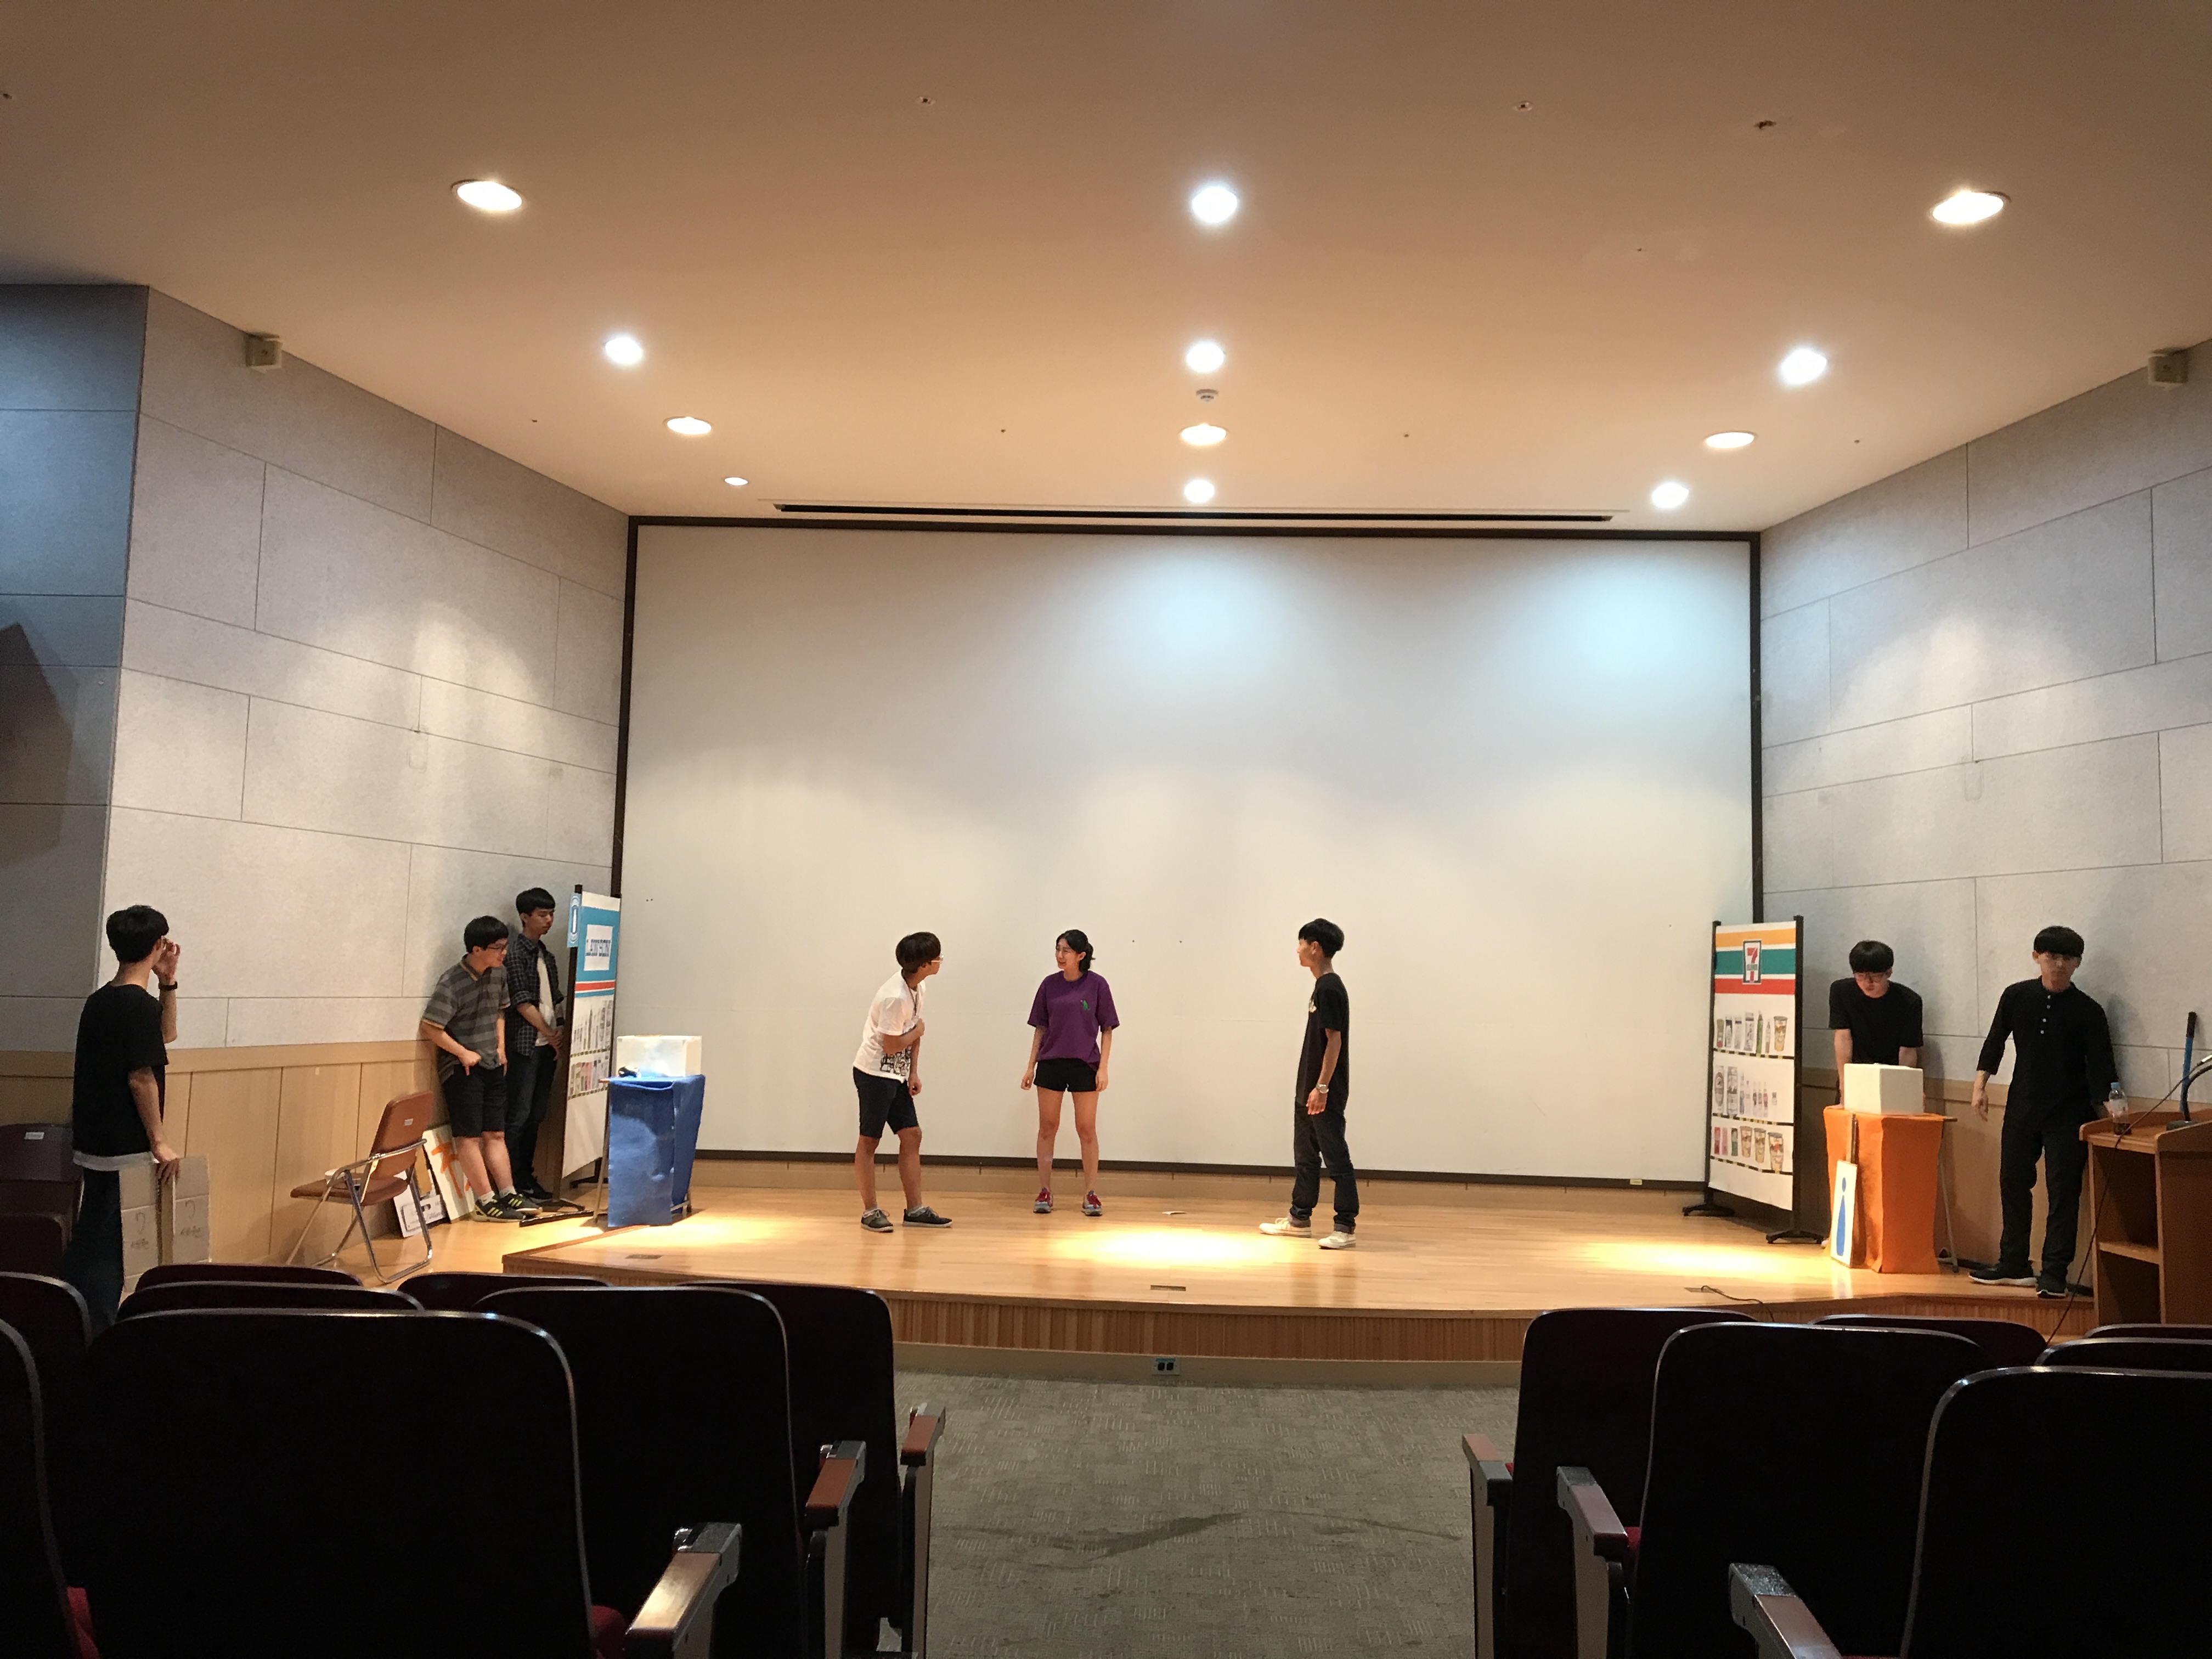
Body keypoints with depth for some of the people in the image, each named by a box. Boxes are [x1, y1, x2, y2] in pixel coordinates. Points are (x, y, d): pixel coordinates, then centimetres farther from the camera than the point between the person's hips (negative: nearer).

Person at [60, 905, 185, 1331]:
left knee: (89, 1238, 18)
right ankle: (97, 1332, 4)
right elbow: (140, 1078, -21)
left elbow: (166, 1035, 21)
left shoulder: (99, 1001, 10)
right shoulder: (139, 1004, -18)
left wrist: (168, 982, 9)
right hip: (127, 1149, -9)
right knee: (111, 1246, -1)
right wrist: (159, 1141, -16)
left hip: (96, 1143, 9)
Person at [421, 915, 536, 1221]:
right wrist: (463, 1053, -16)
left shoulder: (499, 973, 3)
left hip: (492, 1065, 7)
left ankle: (507, 1194, 15)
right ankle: (486, 1202, 2)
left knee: (496, 1133, 11)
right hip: (462, 1068, -7)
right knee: (470, 1136, 0)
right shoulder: (451, 983, -19)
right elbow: (430, 1027, -19)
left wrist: (501, 1047, 9)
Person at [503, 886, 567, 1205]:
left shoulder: (546, 956, 16)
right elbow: (522, 1002, -13)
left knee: (535, 1115, 11)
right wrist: (551, 1034, -11)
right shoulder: (516, 952, -8)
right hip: (524, 1045, -8)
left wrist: (561, 1035, 4)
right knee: (518, 1116, -4)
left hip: (548, 1046, 8)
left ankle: (527, 1179, 18)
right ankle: (511, 1183, 1)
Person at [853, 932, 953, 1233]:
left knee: (912, 1135, 5)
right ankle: (870, 1211, 11)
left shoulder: (918, 988, 3)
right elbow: (892, 1046, -21)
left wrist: (914, 1073, 4)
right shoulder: (895, 998, -26)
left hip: (897, 1076, 9)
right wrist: (918, 1031, -5)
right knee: (869, 1141, 2)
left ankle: (915, 1209, 10)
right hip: (875, 1074, -9)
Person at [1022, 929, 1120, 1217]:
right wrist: (1031, 1066, 7)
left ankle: (1091, 1194, 11)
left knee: (1086, 1130, 3)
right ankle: (1044, 1193, 14)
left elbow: (1107, 1030, -1)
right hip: (1050, 1063, 3)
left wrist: (1103, 1068, -7)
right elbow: (1040, 1028, 10)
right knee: (1047, 1128, 6)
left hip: (1085, 1065, -3)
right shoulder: (1050, 985, 4)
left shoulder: (1096, 985, -4)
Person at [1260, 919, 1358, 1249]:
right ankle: (1300, 1219, 26)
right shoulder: (1322, 987, 14)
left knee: (1336, 1158, -5)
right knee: (1305, 1156, 16)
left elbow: (1335, 1040, -20)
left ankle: (1345, 1227, -1)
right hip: (1309, 1090, 11)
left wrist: (1322, 1088, -22)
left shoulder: (1330, 989, -16)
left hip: (1326, 1094, -11)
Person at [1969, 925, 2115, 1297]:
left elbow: (2101, 1068, -10)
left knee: (2063, 1193, -4)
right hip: (2022, 1108, 4)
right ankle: (2013, 1264, 23)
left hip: (2068, 1116, -4)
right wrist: (1981, 1084, 6)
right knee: (2013, 1184, 11)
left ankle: (2054, 1275, 1)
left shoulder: (2088, 1012, -7)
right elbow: (1995, 1042, 12)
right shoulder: (2017, 997, 1)